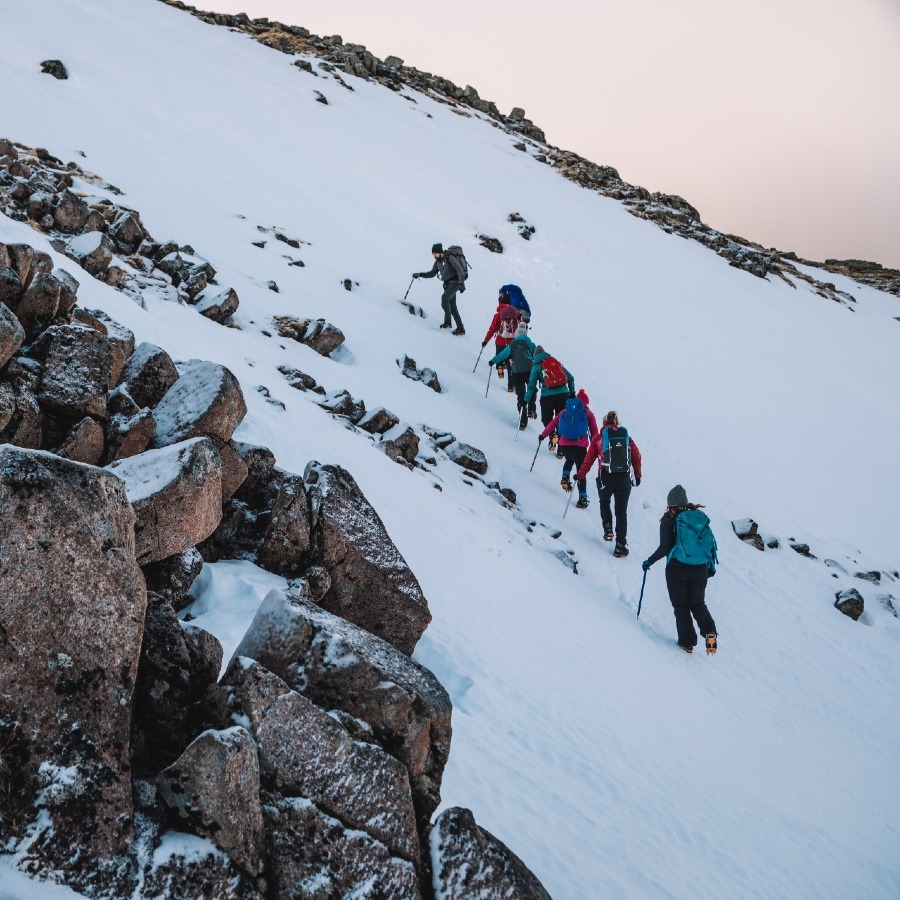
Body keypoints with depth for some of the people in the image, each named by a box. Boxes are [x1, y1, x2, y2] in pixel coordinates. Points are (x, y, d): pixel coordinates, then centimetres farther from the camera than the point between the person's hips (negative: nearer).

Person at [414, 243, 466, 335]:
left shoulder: (449, 258, -13)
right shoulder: (438, 262, 10)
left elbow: (459, 269, -20)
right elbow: (432, 273, 22)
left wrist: (461, 283, -30)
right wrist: (420, 274, 10)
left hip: (454, 282, -8)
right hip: (447, 284, 8)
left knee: (444, 297, -27)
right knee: (452, 307, 3)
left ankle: (447, 321, -20)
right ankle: (460, 328, 5)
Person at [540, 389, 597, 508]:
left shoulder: (565, 411, 15)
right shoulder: (588, 413, 9)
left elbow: (553, 424, 15)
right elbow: (594, 432, 8)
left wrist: (543, 435, 26)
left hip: (564, 444, 3)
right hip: (580, 445, -3)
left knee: (569, 461, 34)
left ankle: (565, 478, 11)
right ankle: (582, 498, -4)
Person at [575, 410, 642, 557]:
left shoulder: (598, 438, 3)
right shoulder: (626, 437, 9)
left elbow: (589, 459, 5)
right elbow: (637, 457, 8)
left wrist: (580, 475, 18)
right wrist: (637, 476, 20)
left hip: (606, 478, -1)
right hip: (624, 479, 1)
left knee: (604, 502, 28)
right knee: (621, 512, 7)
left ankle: (608, 529, 11)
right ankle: (621, 545, 2)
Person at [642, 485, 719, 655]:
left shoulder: (669, 520, -6)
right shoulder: (700, 517, 7)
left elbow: (665, 547, -11)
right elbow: (711, 542, 9)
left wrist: (649, 561, 2)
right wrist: (711, 566, 20)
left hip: (677, 569, -4)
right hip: (700, 570, 4)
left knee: (681, 605, 8)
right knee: (697, 603, 14)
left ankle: (687, 642, 4)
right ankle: (710, 631, -11)